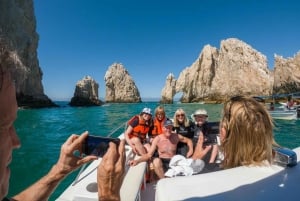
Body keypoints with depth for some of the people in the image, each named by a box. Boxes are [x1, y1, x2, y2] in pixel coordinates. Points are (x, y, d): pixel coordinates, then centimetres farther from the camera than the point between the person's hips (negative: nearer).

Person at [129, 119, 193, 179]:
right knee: (156, 161, -35)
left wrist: (191, 150, -5)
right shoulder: (157, 139, -8)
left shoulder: (176, 136, -2)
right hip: (162, 162, -2)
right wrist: (137, 160, -25)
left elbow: (189, 140, 14)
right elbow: (149, 155, -11)